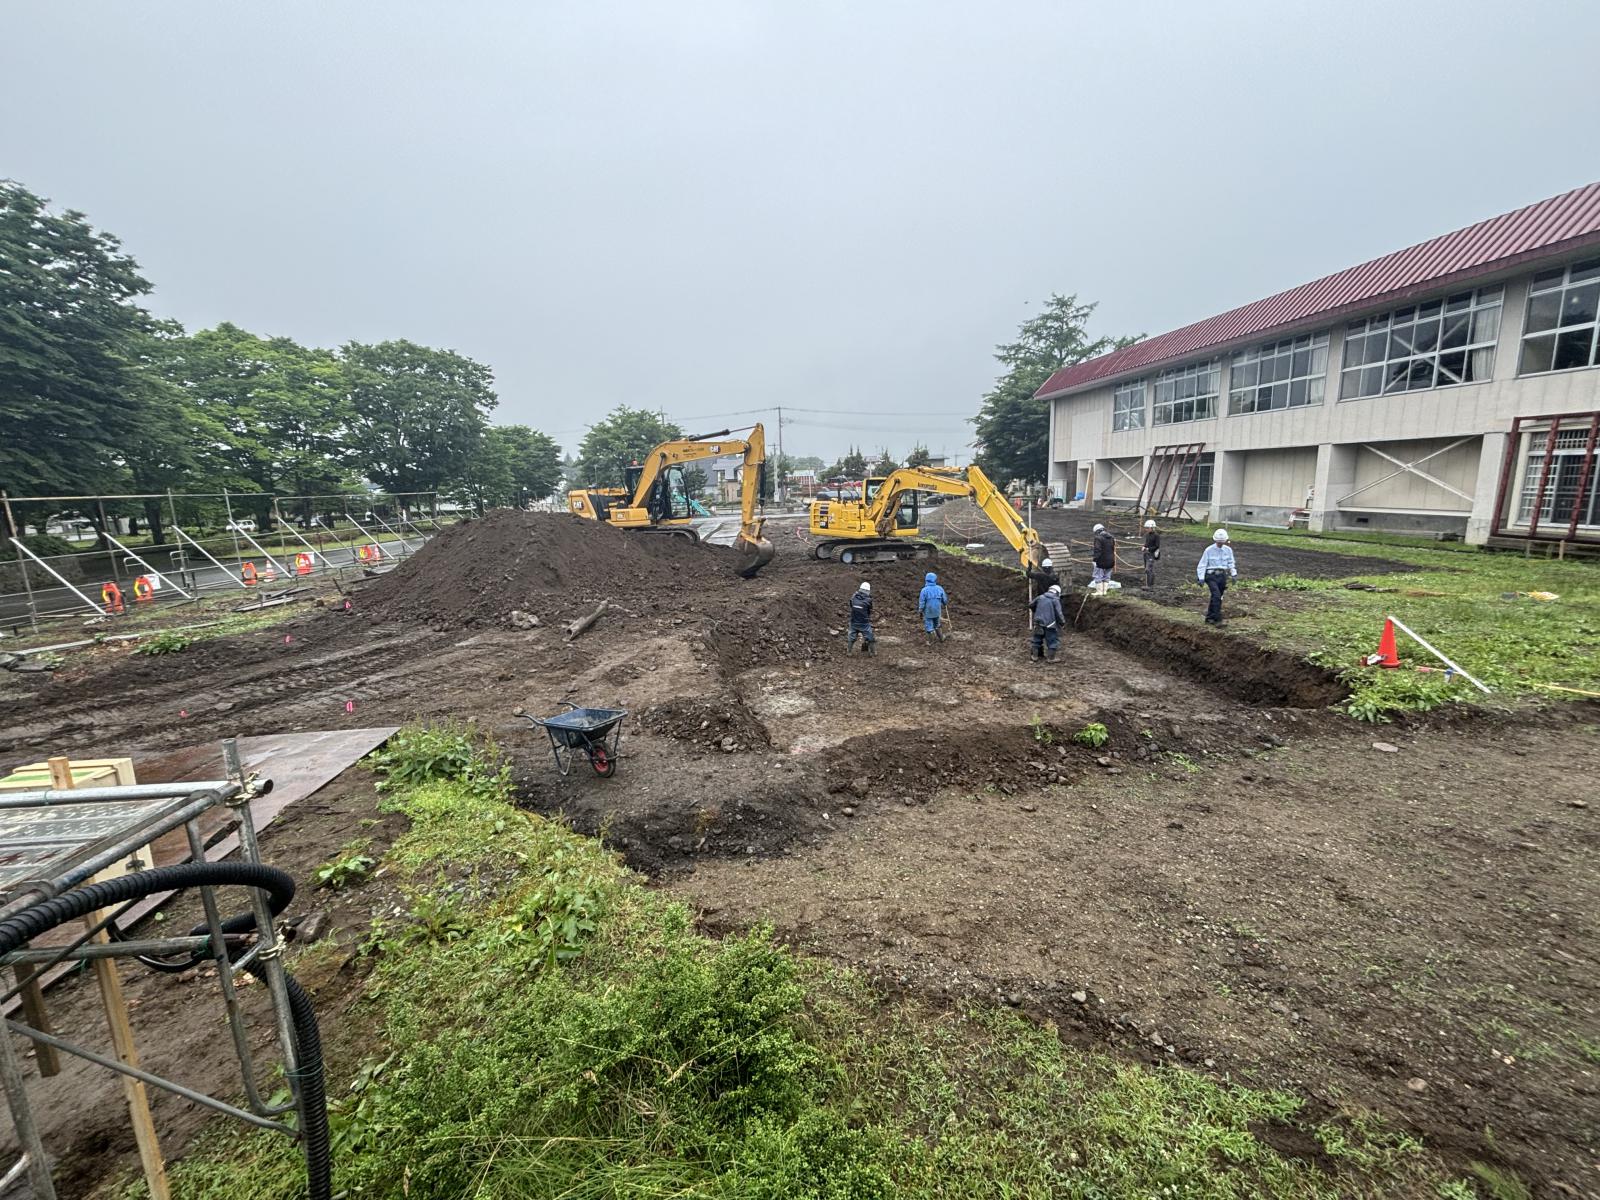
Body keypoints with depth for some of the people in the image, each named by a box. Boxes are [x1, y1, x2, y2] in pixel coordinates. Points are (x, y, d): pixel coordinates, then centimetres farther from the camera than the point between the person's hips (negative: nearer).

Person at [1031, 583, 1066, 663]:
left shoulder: (1041, 597, 7)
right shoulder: (1055, 600, -7)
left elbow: (1031, 605, 17)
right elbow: (1059, 613, -12)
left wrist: (1036, 613, 33)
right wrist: (1063, 623, -2)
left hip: (1038, 622, 5)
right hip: (1049, 623, -4)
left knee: (1037, 639, 15)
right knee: (1052, 640, 6)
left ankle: (1035, 656, 19)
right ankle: (1052, 658, 8)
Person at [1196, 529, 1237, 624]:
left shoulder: (1228, 550, 6)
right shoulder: (1209, 550, -6)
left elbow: (1231, 564, 16)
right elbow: (1202, 564, -4)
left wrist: (1234, 574, 3)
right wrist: (1201, 578, -12)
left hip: (1222, 576, 5)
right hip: (1211, 575, -4)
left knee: (1217, 597, 9)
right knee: (1216, 596, -19)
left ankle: (1209, 618, 22)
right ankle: (1217, 619, -17)